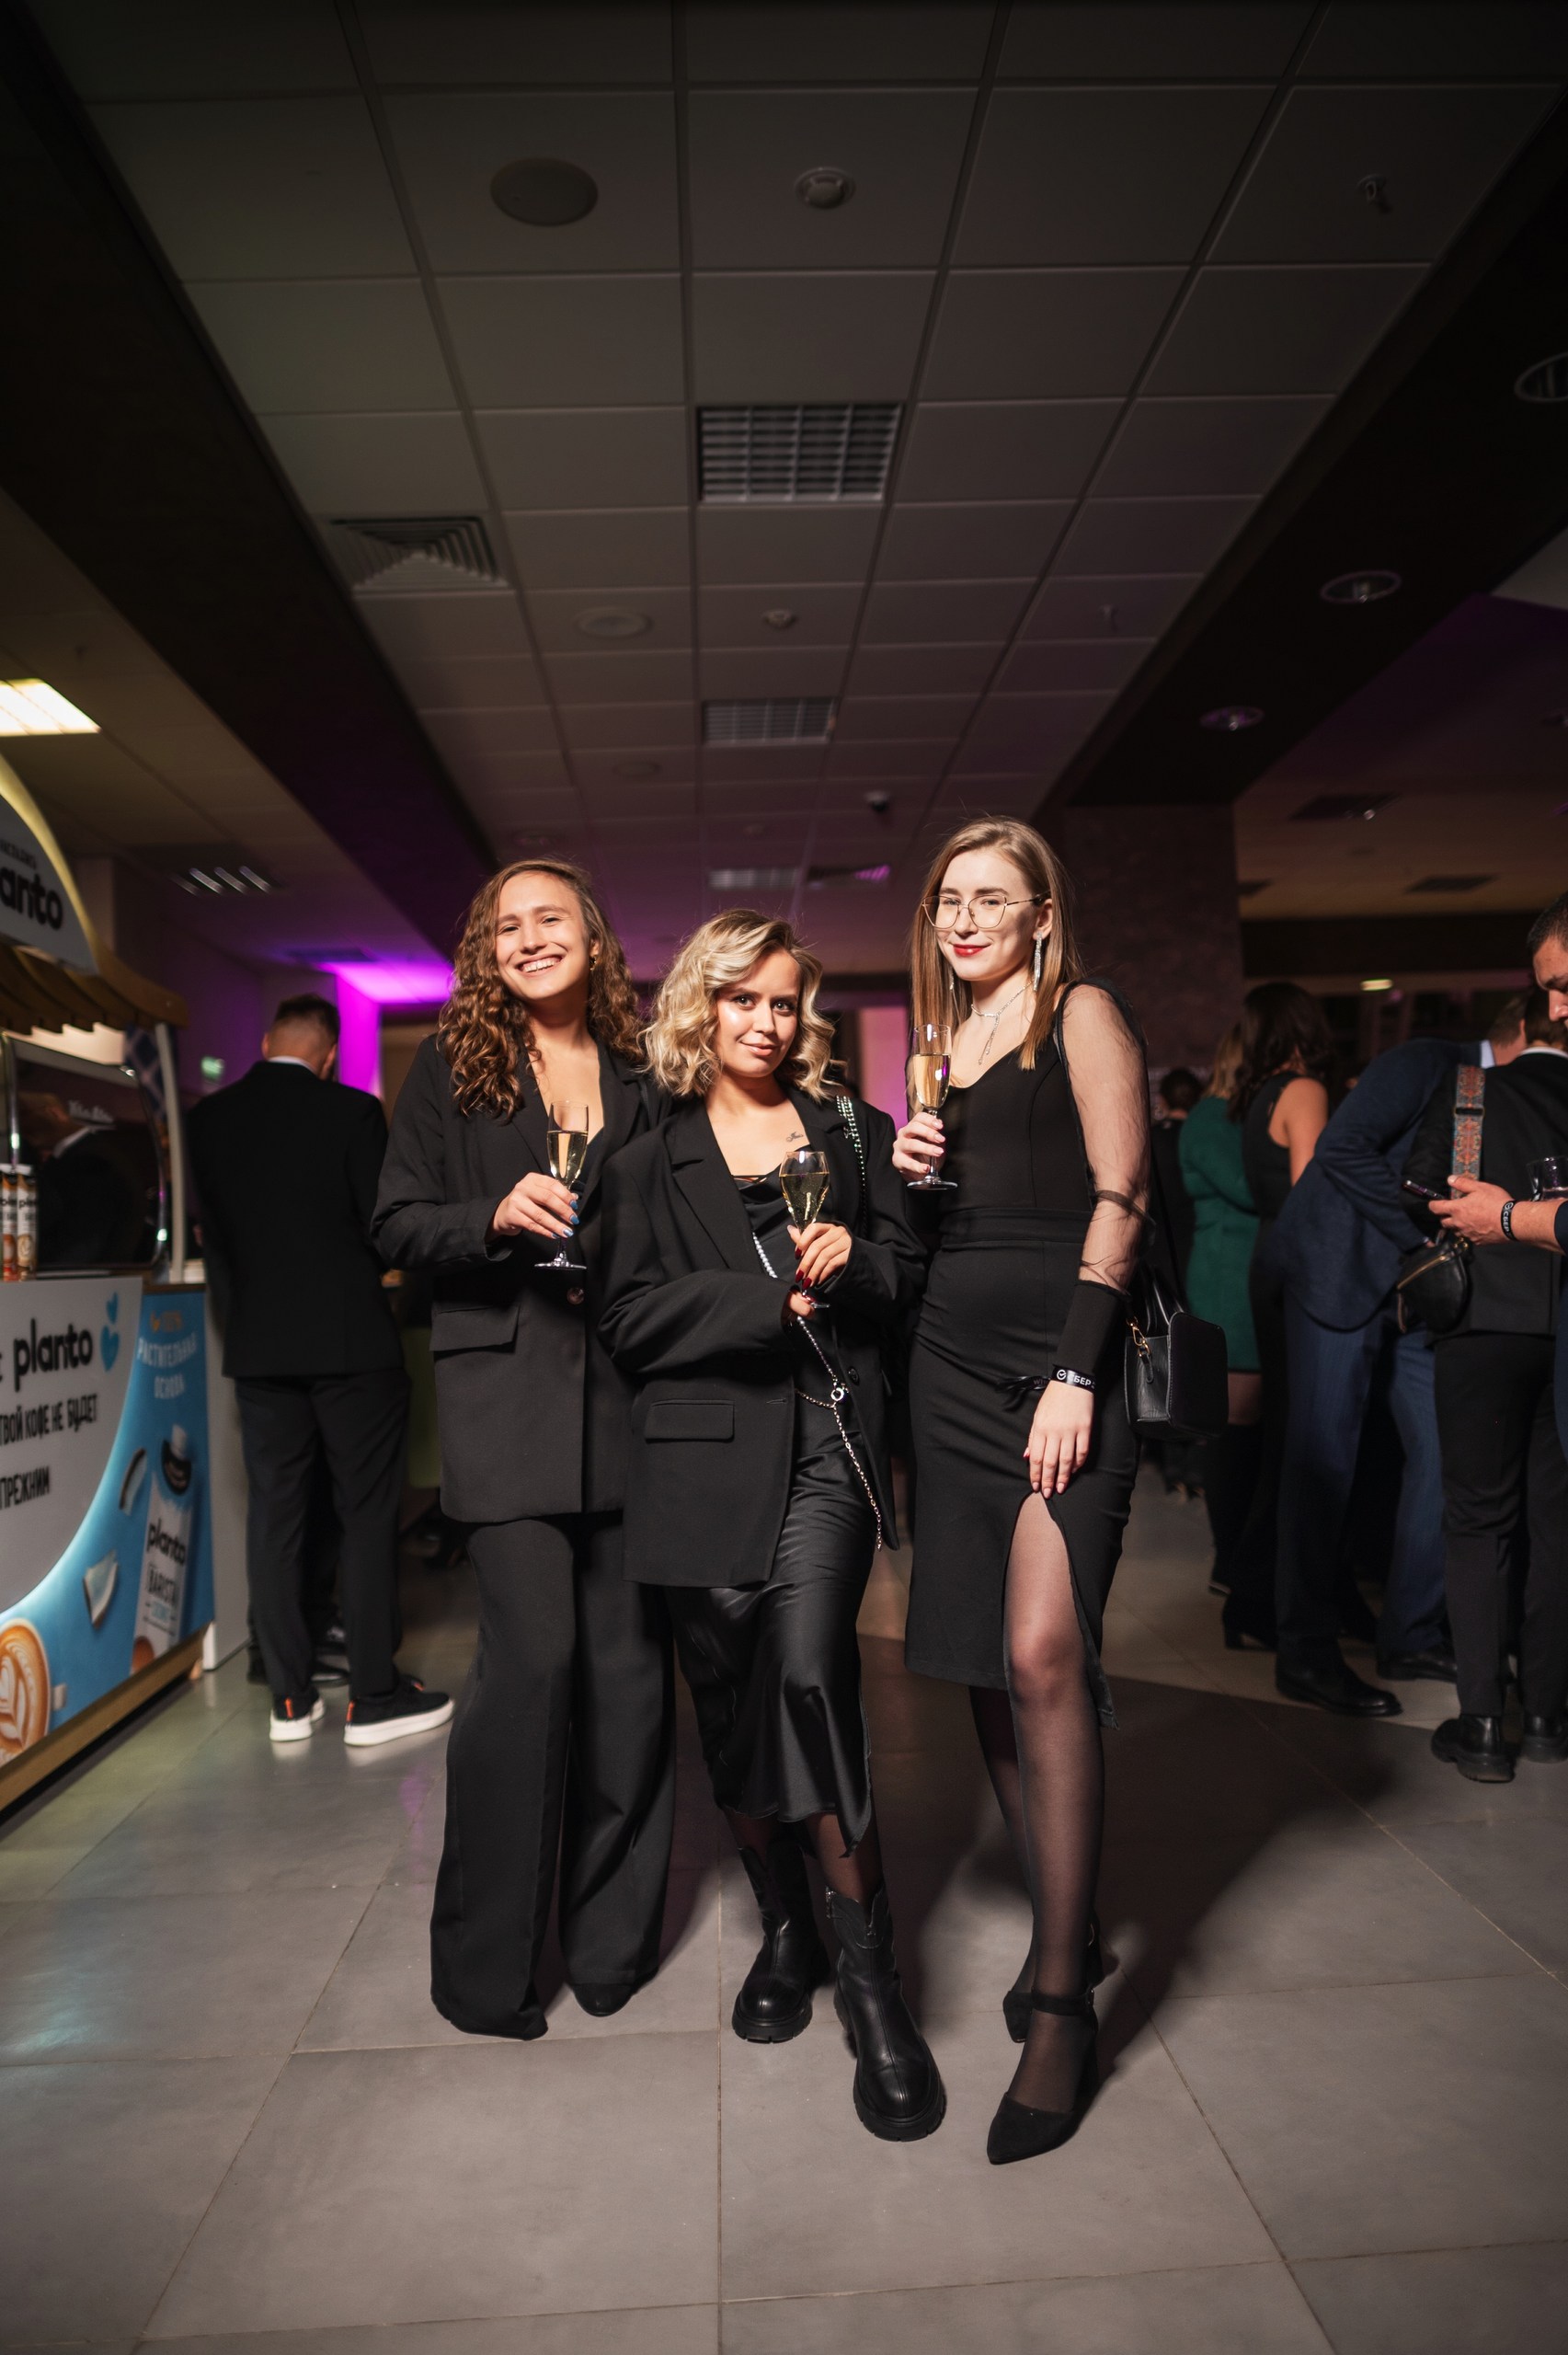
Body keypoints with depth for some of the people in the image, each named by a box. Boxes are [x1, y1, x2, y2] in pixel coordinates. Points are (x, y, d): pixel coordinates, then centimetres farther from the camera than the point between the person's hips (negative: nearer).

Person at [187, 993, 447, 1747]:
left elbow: (213, 1233, 7)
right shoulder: (352, 1113, -11)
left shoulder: (209, 1118, 2)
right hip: (350, 1338, -4)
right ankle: (374, 1697, 7)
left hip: (258, 1342, 4)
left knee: (275, 1509, 11)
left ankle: (290, 1697, 17)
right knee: (366, 1512, 4)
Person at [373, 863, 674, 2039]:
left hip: (630, 1390, 3)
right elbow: (398, 1224, 3)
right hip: (508, 1390, -2)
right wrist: (497, 1217, -15)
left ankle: (613, 1936, 27)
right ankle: (486, 1959, 14)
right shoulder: (452, 1067, 8)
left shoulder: (644, 1073, 12)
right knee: (532, 1653, -8)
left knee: (630, 1657, 6)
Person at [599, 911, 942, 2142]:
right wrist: (772, 1300, -10)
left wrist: (855, 1262, -9)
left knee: (809, 1667, -19)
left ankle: (869, 1969, -3)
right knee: (731, 1703, 8)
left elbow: (913, 1276, 12)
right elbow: (634, 1321, 1)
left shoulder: (853, 1132, 14)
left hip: (825, 1446, -1)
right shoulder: (653, 1161, 10)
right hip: (706, 1455, 1)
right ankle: (785, 1927, 33)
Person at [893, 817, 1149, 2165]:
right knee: (986, 1665, 7)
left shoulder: (1080, 1014, 1)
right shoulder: (947, 1045, 21)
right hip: (952, 1357, 7)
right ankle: (1063, 1927, 24)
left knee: (1043, 1658, -15)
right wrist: (909, 1169, 3)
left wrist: (1076, 1373, -17)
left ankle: (1063, 2006, -3)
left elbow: (1119, 1195, -8)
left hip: (1057, 1353, -7)